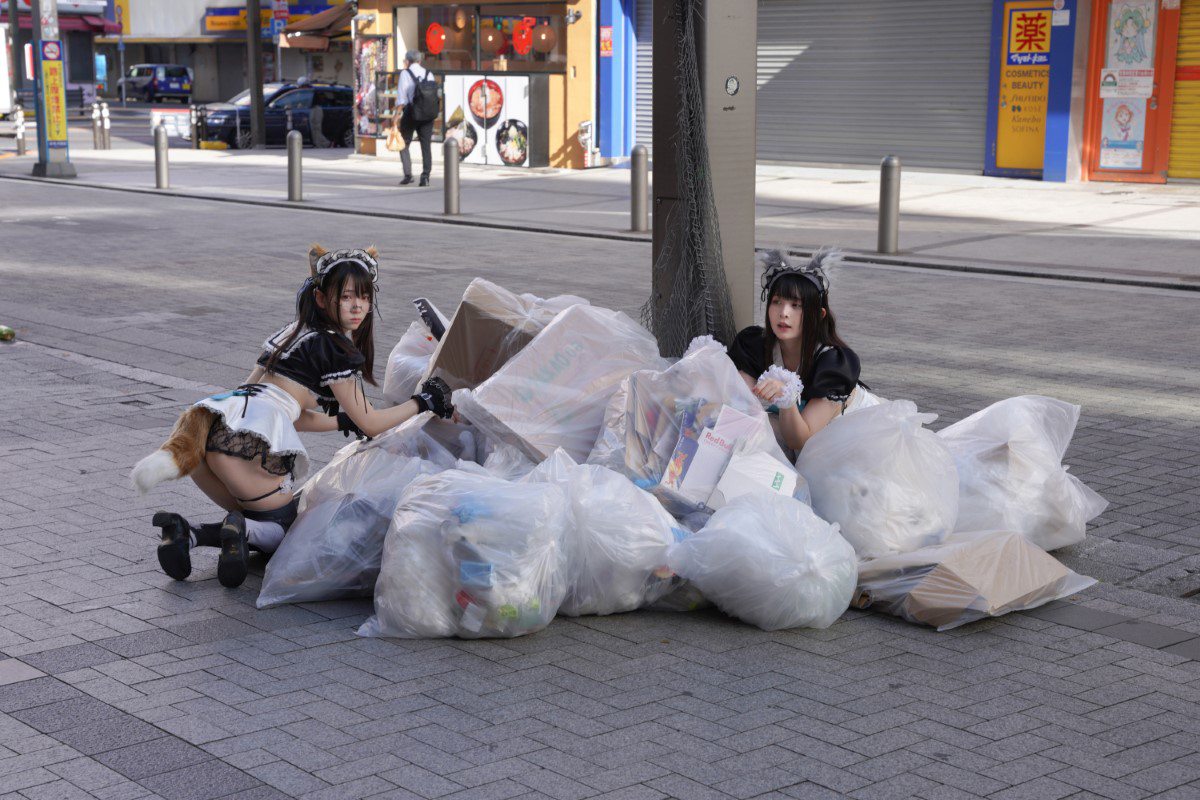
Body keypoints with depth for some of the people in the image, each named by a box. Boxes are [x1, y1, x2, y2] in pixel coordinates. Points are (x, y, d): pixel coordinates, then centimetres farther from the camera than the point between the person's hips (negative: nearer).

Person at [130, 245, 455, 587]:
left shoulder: (292, 332, 27)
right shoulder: (335, 347, 2)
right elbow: (370, 423, 8)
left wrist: (344, 422, 44)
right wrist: (421, 403, 20)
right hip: (246, 438, -8)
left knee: (258, 517, 22)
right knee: (284, 526, 11)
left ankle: (185, 533, -3)